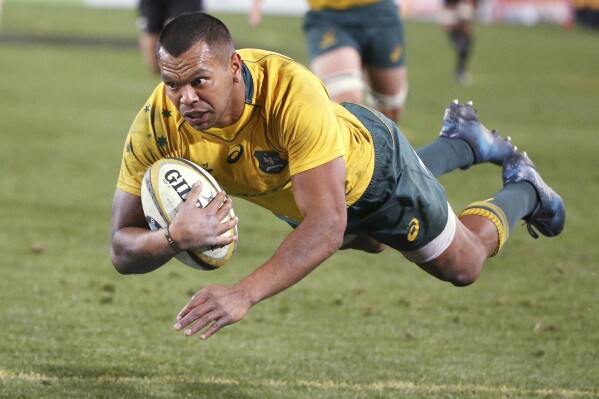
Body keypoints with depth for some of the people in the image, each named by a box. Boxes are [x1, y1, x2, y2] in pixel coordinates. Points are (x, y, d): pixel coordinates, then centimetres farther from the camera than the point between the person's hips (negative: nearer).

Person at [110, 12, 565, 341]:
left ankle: (522, 189, 46)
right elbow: (123, 250, -33)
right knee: (369, 243, 38)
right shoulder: (157, 126, -38)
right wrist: (174, 238, -57)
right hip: (291, 191, 5)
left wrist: (245, 294, -65)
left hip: (369, 159, -5)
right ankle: (461, 142, 61)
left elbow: (328, 223, -53)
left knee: (462, 267, 17)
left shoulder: (292, 92, -49)